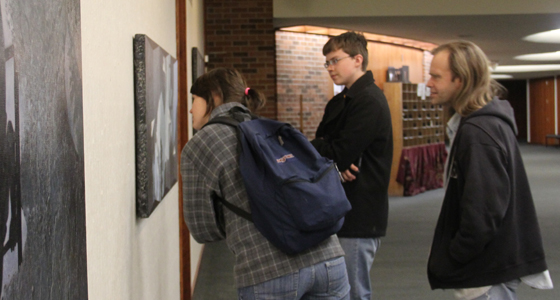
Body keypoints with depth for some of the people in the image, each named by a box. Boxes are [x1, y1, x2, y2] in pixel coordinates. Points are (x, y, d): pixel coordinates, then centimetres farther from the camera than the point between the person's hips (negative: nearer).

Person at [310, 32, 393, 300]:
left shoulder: (370, 102, -14)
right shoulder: (339, 102, 16)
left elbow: (342, 153, -21)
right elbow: (323, 144, 10)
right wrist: (334, 164, -12)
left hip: (359, 215, -9)